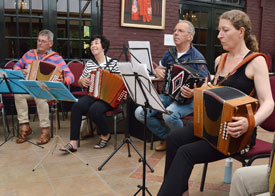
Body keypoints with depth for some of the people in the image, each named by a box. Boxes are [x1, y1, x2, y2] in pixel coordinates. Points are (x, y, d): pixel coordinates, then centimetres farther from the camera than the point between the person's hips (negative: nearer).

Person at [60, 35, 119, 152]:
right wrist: (82, 81, -5)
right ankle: (73, 143, -25)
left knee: (94, 109, -34)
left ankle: (105, 135, -4)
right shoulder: (89, 64, 11)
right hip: (91, 95, 4)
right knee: (77, 106, -27)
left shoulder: (112, 63, 1)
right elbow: (80, 81, 19)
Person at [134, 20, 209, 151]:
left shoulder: (197, 57, -9)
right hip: (167, 95, 6)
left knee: (169, 114, -37)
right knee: (139, 113, -13)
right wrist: (158, 71, 4)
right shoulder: (169, 54, 9)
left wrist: (194, 93, -31)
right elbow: (159, 67, 28)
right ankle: (166, 137, 8)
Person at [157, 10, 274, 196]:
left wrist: (251, 123, -36)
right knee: (175, 138, -18)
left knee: (186, 152, -24)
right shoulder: (220, 60, 10)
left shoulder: (256, 61, -9)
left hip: (238, 135, -6)